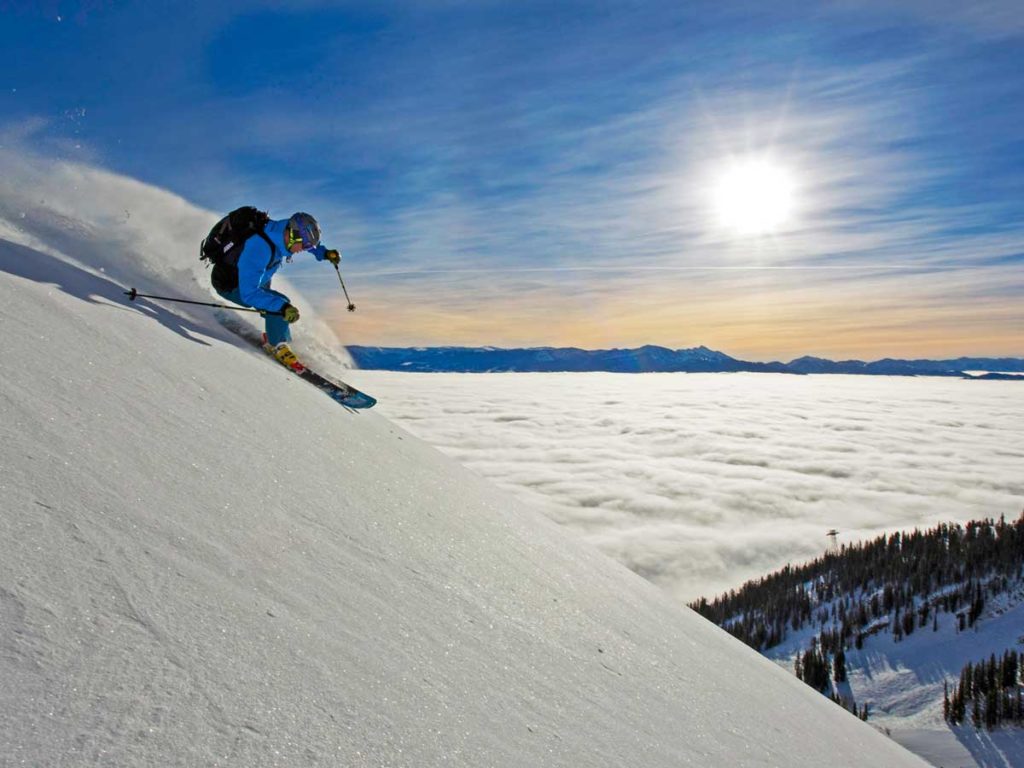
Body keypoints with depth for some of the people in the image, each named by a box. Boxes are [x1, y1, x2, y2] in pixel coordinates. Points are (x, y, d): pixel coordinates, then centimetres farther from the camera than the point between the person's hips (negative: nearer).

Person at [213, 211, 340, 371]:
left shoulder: (283, 230, -19)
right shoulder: (259, 249, -41)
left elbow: (308, 238, 7)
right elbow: (249, 294, -43)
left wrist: (324, 253, -7)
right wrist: (282, 306, -49)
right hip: (230, 285, -9)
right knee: (280, 305, -23)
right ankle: (279, 346, -3)